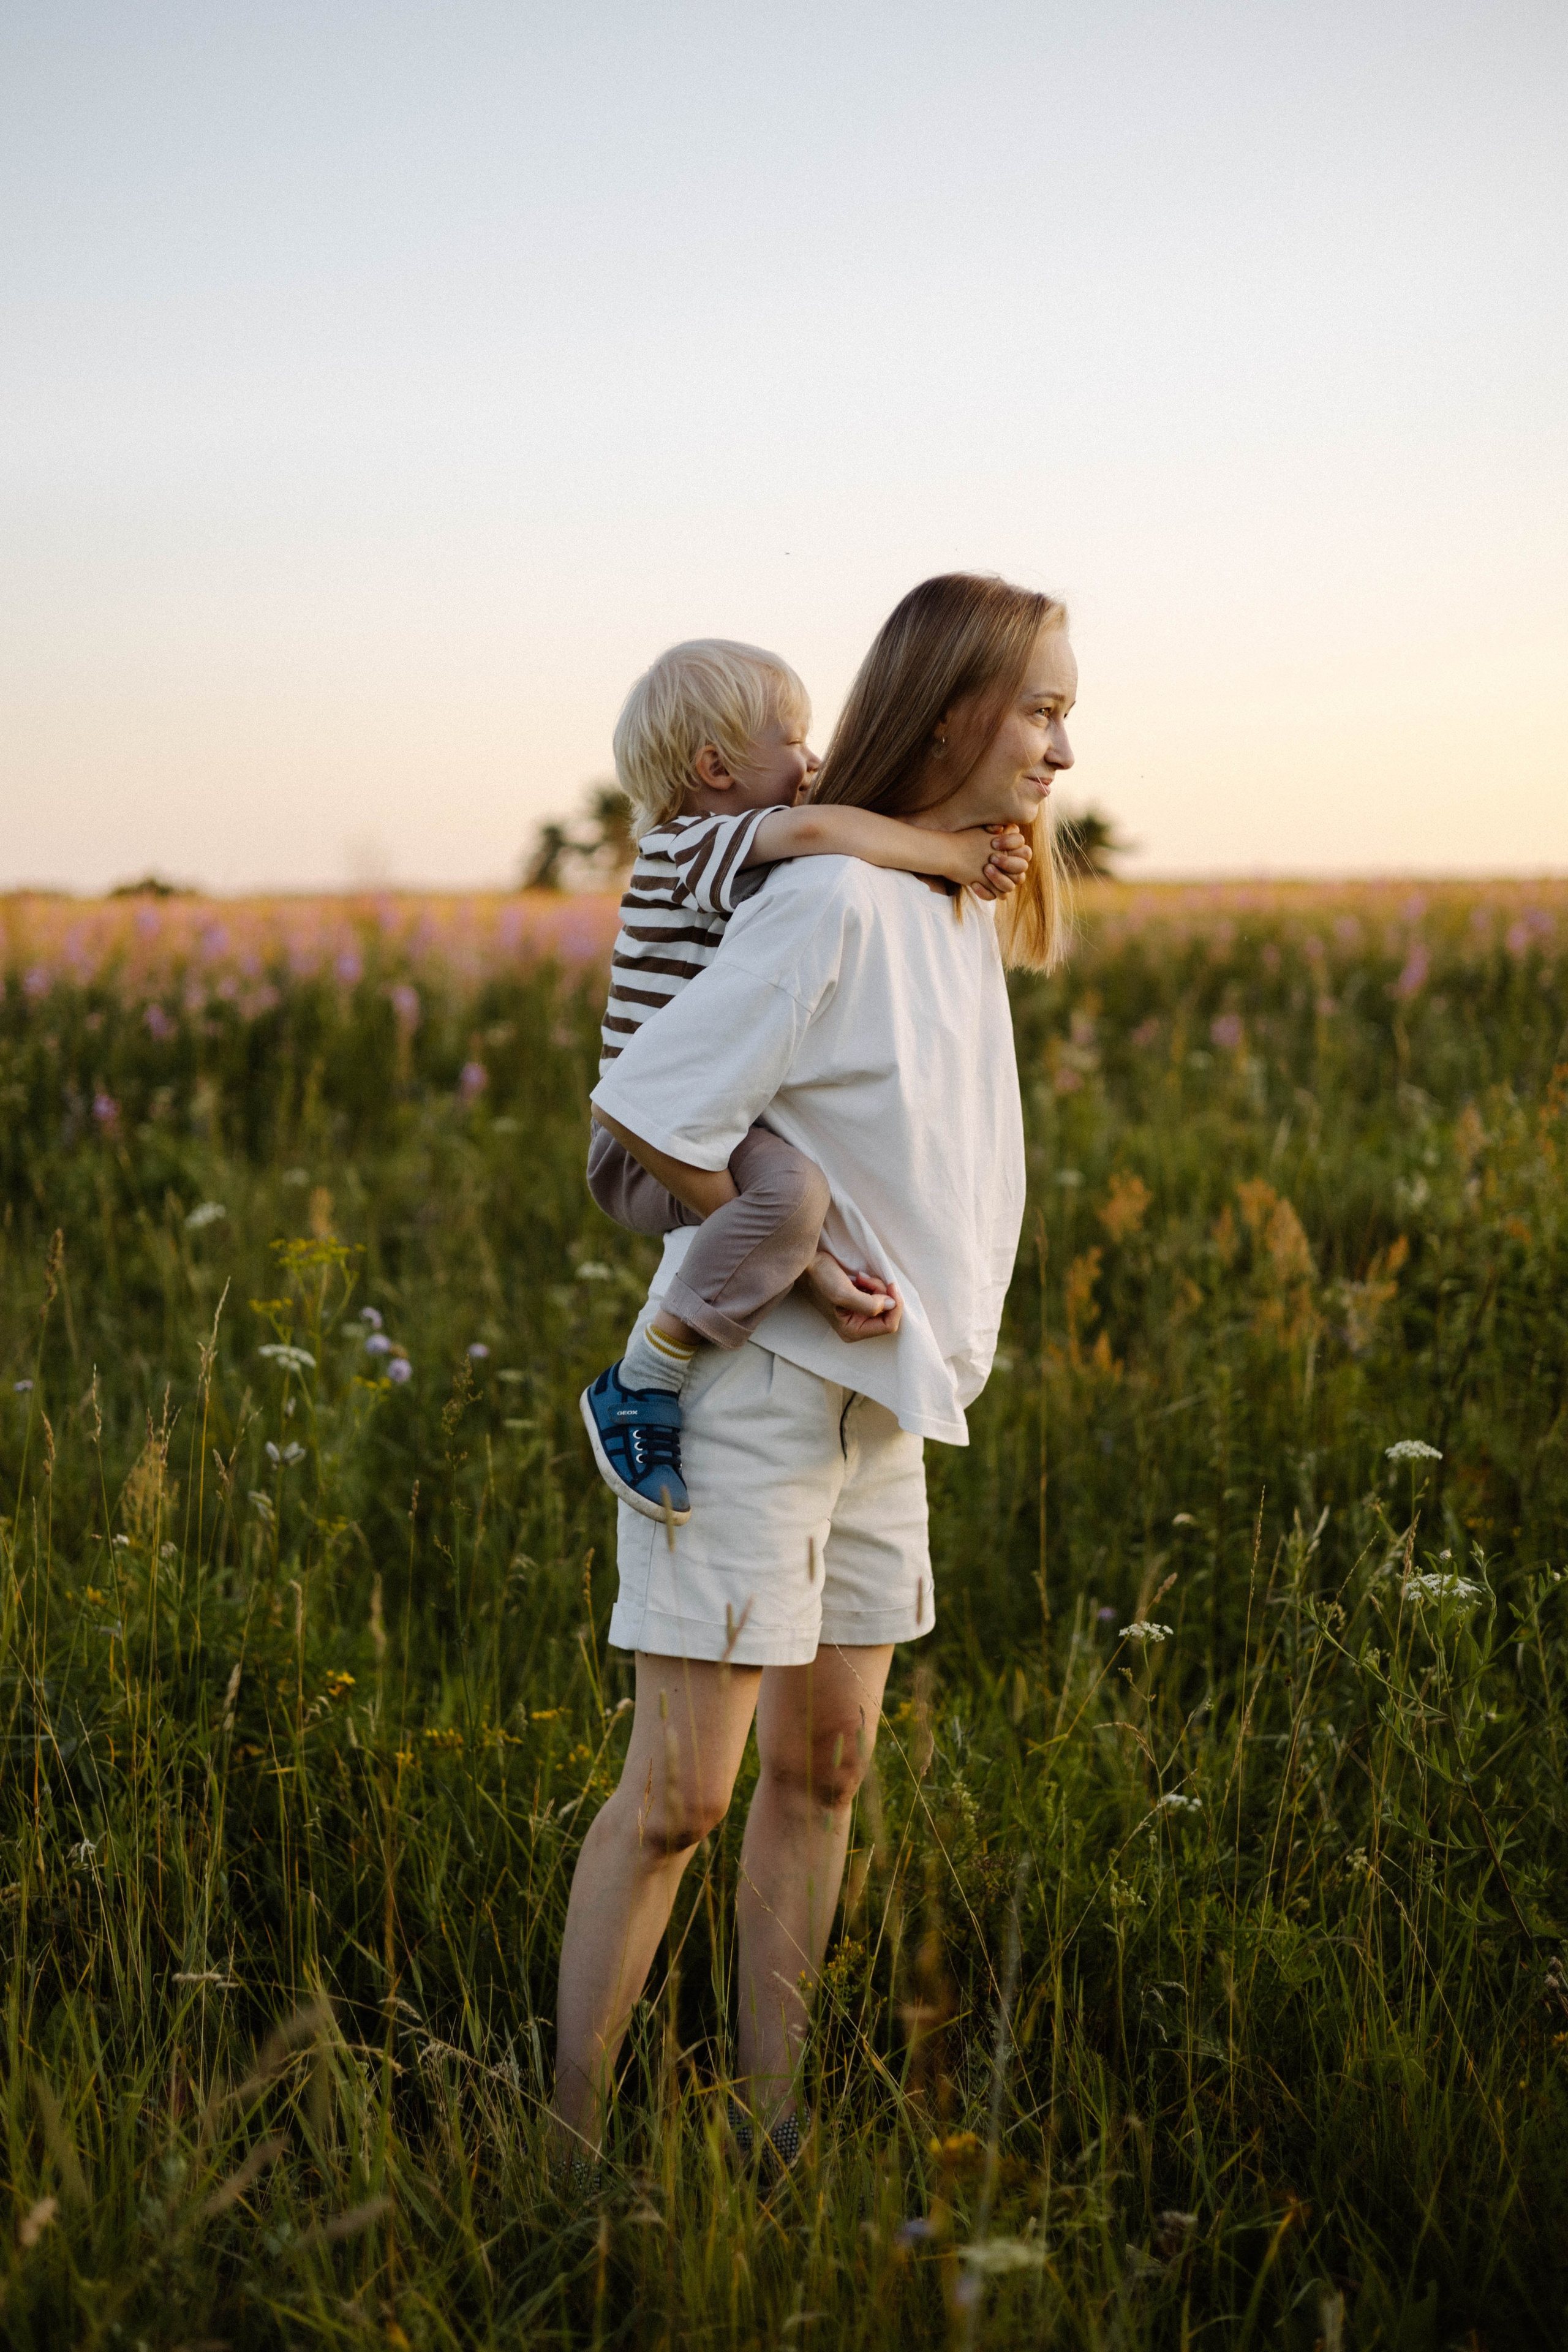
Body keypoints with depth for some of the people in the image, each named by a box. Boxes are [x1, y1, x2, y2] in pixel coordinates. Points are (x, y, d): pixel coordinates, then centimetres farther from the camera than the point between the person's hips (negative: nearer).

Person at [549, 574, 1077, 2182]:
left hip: (882, 1395, 9)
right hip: (754, 1386, -9)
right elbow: (645, 1111, -22)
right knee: (678, 1797, -7)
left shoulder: (965, 907, 8)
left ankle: (765, 2127, 23)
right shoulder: (832, 903, -20)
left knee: (824, 1763, 13)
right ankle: (567, 2151, 4)